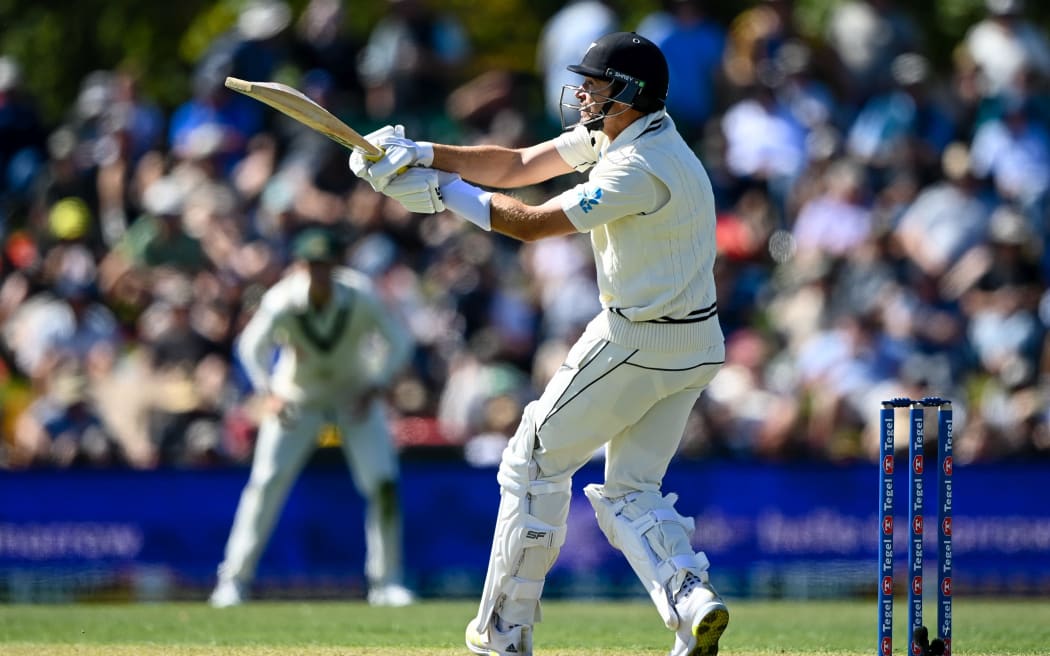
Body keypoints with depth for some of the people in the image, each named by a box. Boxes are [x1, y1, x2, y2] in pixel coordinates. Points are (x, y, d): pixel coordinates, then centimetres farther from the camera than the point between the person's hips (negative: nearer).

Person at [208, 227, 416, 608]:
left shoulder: (361, 298, -23)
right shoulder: (282, 302, -25)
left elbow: (400, 342, -12)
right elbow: (252, 347, -17)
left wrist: (375, 387, -23)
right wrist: (269, 393, -32)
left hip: (355, 396, 1)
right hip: (297, 398, -1)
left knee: (384, 483, -10)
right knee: (266, 482, -10)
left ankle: (386, 582, 2)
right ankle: (234, 580, -2)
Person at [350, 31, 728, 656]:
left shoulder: (642, 168, -23)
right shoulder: (616, 131, 8)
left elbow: (534, 222, -20)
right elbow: (517, 165, 9)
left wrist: (441, 190, -10)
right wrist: (424, 154, -3)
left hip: (636, 344, -10)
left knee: (536, 461, 5)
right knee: (630, 492, 12)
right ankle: (693, 599, -13)